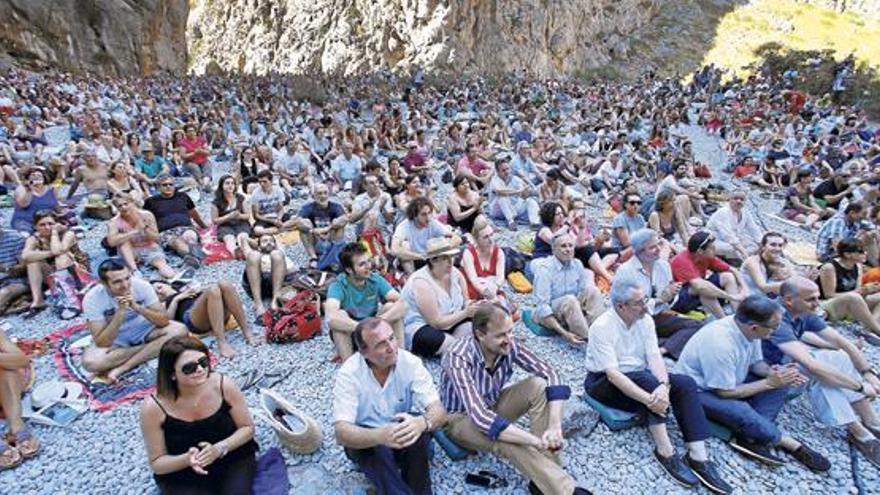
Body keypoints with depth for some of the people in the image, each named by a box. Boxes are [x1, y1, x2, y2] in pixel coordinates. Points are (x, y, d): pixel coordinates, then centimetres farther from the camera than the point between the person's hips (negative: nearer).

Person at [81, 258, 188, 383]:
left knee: (179, 329, -25)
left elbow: (164, 321, -20)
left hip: (143, 332, 1)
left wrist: (137, 307, -34)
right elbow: (102, 343, -24)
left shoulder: (141, 285, -21)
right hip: (114, 341, -1)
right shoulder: (92, 299, -22)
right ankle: (150, 347, -12)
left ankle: (120, 369, -22)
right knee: (90, 362, -31)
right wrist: (120, 312, -35)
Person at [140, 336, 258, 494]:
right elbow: (157, 463, -7)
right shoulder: (153, 408, -19)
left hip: (233, 460, 0)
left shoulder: (223, 385, -19)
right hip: (182, 476, 1)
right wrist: (186, 459, -28)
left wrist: (220, 448, -23)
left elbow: (247, 428, -6)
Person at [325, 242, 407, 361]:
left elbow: (402, 303, -25)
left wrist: (382, 320, -41)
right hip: (348, 333, -2)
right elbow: (331, 317, -43)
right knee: (340, 315, -33)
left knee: (391, 307, -23)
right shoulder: (338, 285, -24)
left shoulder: (375, 279, -15)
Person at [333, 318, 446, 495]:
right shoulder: (348, 373, -22)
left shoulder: (411, 363, -18)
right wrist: (379, 436, -49)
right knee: (375, 447, -34)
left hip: (403, 437, 2)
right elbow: (341, 432, -29)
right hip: (366, 441, -1)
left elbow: (439, 412, -24)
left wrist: (421, 422, -48)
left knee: (417, 431, -30)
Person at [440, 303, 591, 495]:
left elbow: (550, 375, -17)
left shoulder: (508, 346, -20)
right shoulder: (459, 359, -35)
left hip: (492, 405, 6)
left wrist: (555, 427, -31)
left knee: (539, 386, -20)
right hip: (461, 418, -5)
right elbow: (480, 417, -42)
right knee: (507, 439, -37)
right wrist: (536, 441, -45)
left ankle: (544, 477, -19)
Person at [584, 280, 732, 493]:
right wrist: (649, 398, -36)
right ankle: (665, 452, -24)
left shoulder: (645, 320, -4)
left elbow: (655, 356, -12)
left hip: (640, 378, 6)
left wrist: (664, 385, -32)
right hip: (603, 383, -6)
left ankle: (698, 456, -20)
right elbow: (613, 374, -28)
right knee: (647, 378, -33)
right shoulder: (602, 327, -23)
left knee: (686, 383, -16)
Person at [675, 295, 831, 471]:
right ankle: (790, 444, -7)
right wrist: (769, 383, -17)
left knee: (780, 382, -5)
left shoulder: (746, 327, -11)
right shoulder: (720, 344, -34)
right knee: (740, 411, -33)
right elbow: (725, 393, -23)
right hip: (697, 392, -8)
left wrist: (772, 372, -14)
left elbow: (755, 362, 8)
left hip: (728, 381, 9)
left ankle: (749, 436, -12)